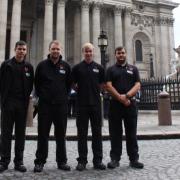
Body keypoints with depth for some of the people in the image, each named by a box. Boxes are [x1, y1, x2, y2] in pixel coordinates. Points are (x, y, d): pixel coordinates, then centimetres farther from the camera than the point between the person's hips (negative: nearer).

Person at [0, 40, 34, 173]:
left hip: (22, 104, 2)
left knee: (20, 133, 6)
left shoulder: (29, 66, 8)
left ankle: (19, 161, 15)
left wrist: (26, 98, 0)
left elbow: (30, 85, 8)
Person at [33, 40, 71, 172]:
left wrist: (64, 96, 8)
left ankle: (62, 161, 19)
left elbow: (69, 84, 14)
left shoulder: (66, 66, 6)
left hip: (61, 105, 1)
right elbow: (37, 83, 11)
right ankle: (40, 162, 14)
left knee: (61, 135, 8)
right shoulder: (42, 65, 4)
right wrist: (41, 96, 7)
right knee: (43, 135, 3)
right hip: (45, 105, -1)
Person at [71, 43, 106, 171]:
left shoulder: (99, 68, 8)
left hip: (96, 104, 1)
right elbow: (73, 84, 9)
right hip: (82, 104, -1)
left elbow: (102, 84, 14)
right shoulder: (77, 68, 4)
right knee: (82, 133, 4)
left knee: (97, 132, 5)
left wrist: (95, 92, 6)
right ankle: (82, 160, 13)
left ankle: (98, 160, 15)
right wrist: (81, 92, 4)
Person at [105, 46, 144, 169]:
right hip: (115, 104, -1)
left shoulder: (133, 69, 13)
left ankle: (134, 159, 13)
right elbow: (109, 86, -4)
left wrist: (127, 96, -15)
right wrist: (121, 98, -14)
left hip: (131, 104, 1)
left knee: (131, 132, 5)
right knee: (115, 133, 3)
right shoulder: (111, 70, 9)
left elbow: (137, 85, 1)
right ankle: (115, 158, 11)